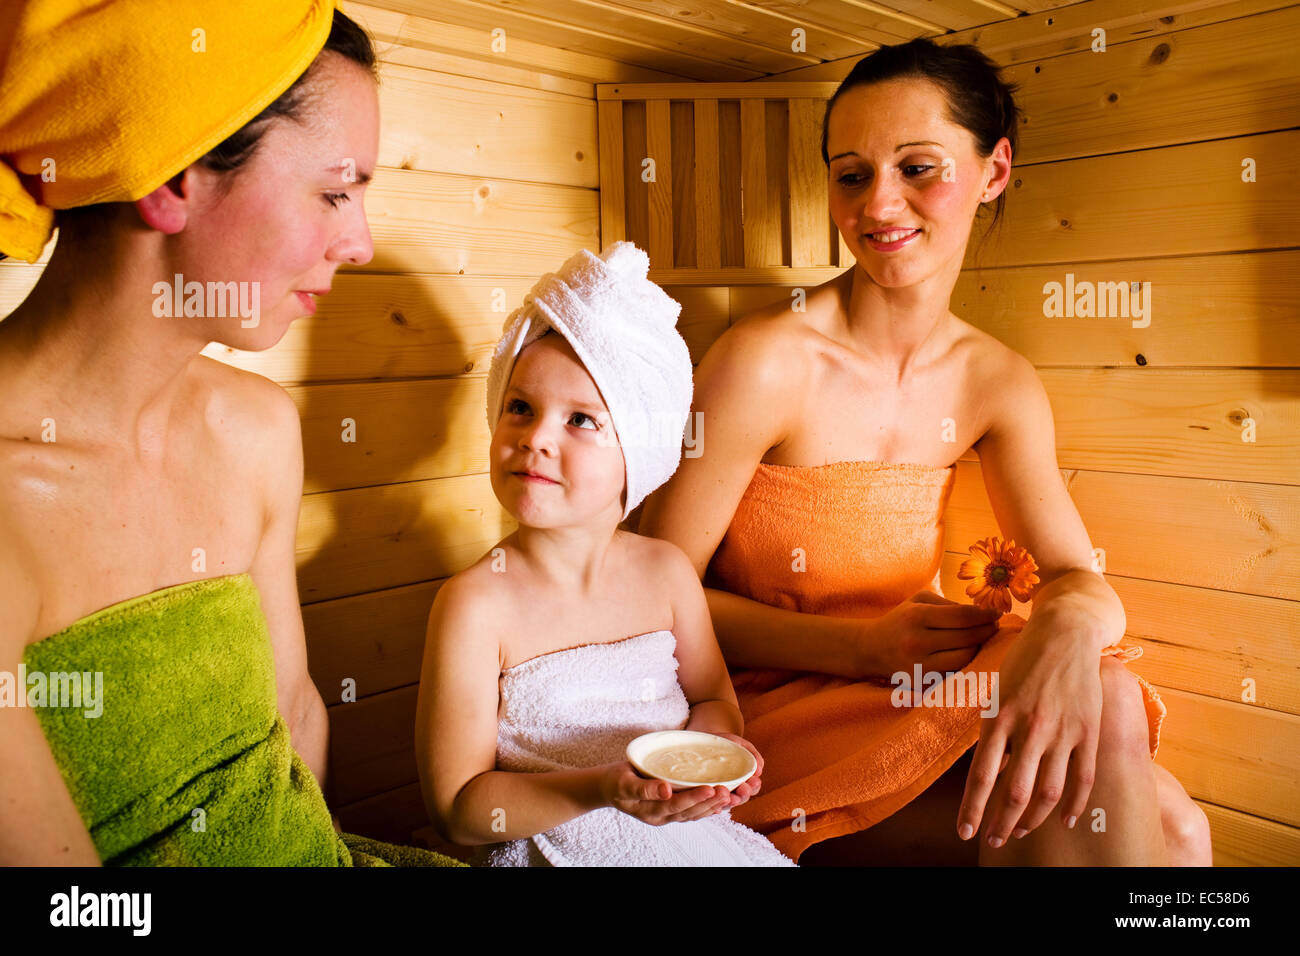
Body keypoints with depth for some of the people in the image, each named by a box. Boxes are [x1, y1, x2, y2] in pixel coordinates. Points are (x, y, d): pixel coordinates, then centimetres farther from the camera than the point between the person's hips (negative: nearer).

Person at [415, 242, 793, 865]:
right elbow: (457, 809, -13)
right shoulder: (476, 604, -15)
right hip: (554, 854, -2)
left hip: (689, 837, 3)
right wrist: (600, 789, -25)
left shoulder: (666, 572, -3)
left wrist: (713, 743, -9)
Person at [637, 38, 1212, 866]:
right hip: (776, 709, -5)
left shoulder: (998, 383, 0)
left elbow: (1081, 579, -5)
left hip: (914, 692, 5)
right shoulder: (768, 360, -18)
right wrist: (864, 646, -25)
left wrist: (1069, 621, -30)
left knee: (1167, 823, -18)